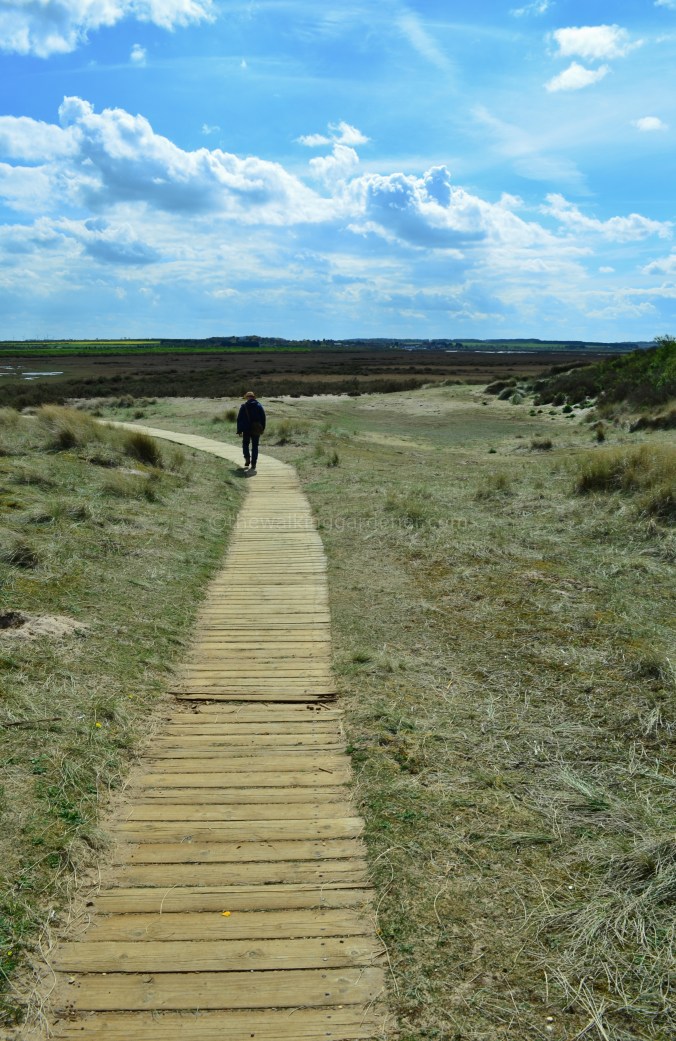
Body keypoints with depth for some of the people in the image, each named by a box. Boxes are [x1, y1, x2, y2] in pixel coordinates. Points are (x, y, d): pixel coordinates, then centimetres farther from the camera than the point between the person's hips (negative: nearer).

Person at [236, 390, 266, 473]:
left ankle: (247, 459, -3)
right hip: (256, 430, 2)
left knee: (245, 444, 17)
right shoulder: (259, 406, 3)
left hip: (246, 430, -2)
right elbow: (263, 418, 5)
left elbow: (239, 419, -2)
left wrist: (239, 431, 2)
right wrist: (262, 429, 12)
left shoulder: (243, 407, -3)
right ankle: (253, 465, 3)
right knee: (255, 446, 6)